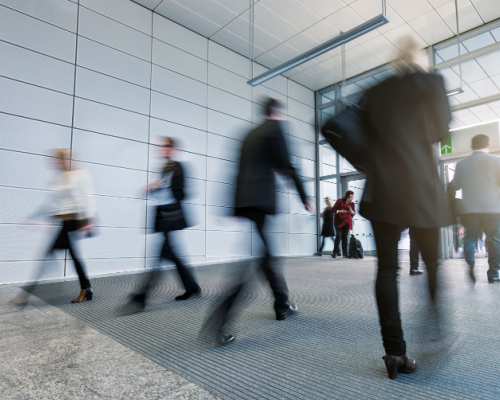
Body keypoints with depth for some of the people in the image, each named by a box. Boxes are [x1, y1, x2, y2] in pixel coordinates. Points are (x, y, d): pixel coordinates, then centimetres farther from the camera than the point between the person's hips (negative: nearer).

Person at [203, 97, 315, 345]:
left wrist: (231, 209, 20)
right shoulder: (274, 128, 1)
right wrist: (305, 198, 2)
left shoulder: (250, 134, 22)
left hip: (244, 201, 8)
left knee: (266, 255, 16)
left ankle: (283, 306, 31)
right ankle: (216, 322, -13)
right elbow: (286, 167, -6)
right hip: (260, 201, -8)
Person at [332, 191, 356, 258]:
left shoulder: (352, 204, 5)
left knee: (345, 237, -1)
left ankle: (345, 253, 4)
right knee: (339, 235, -11)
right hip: (338, 221, -3)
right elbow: (333, 209, -5)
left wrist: (351, 211, -15)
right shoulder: (340, 201, -5)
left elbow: (354, 214, 8)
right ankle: (336, 252, -3)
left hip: (347, 222, 3)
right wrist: (340, 211, -21)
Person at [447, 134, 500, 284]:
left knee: (470, 236, 12)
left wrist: (454, 204, 18)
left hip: (468, 209, 2)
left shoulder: (461, 164, 6)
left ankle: (470, 263, -12)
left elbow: (452, 187, 7)